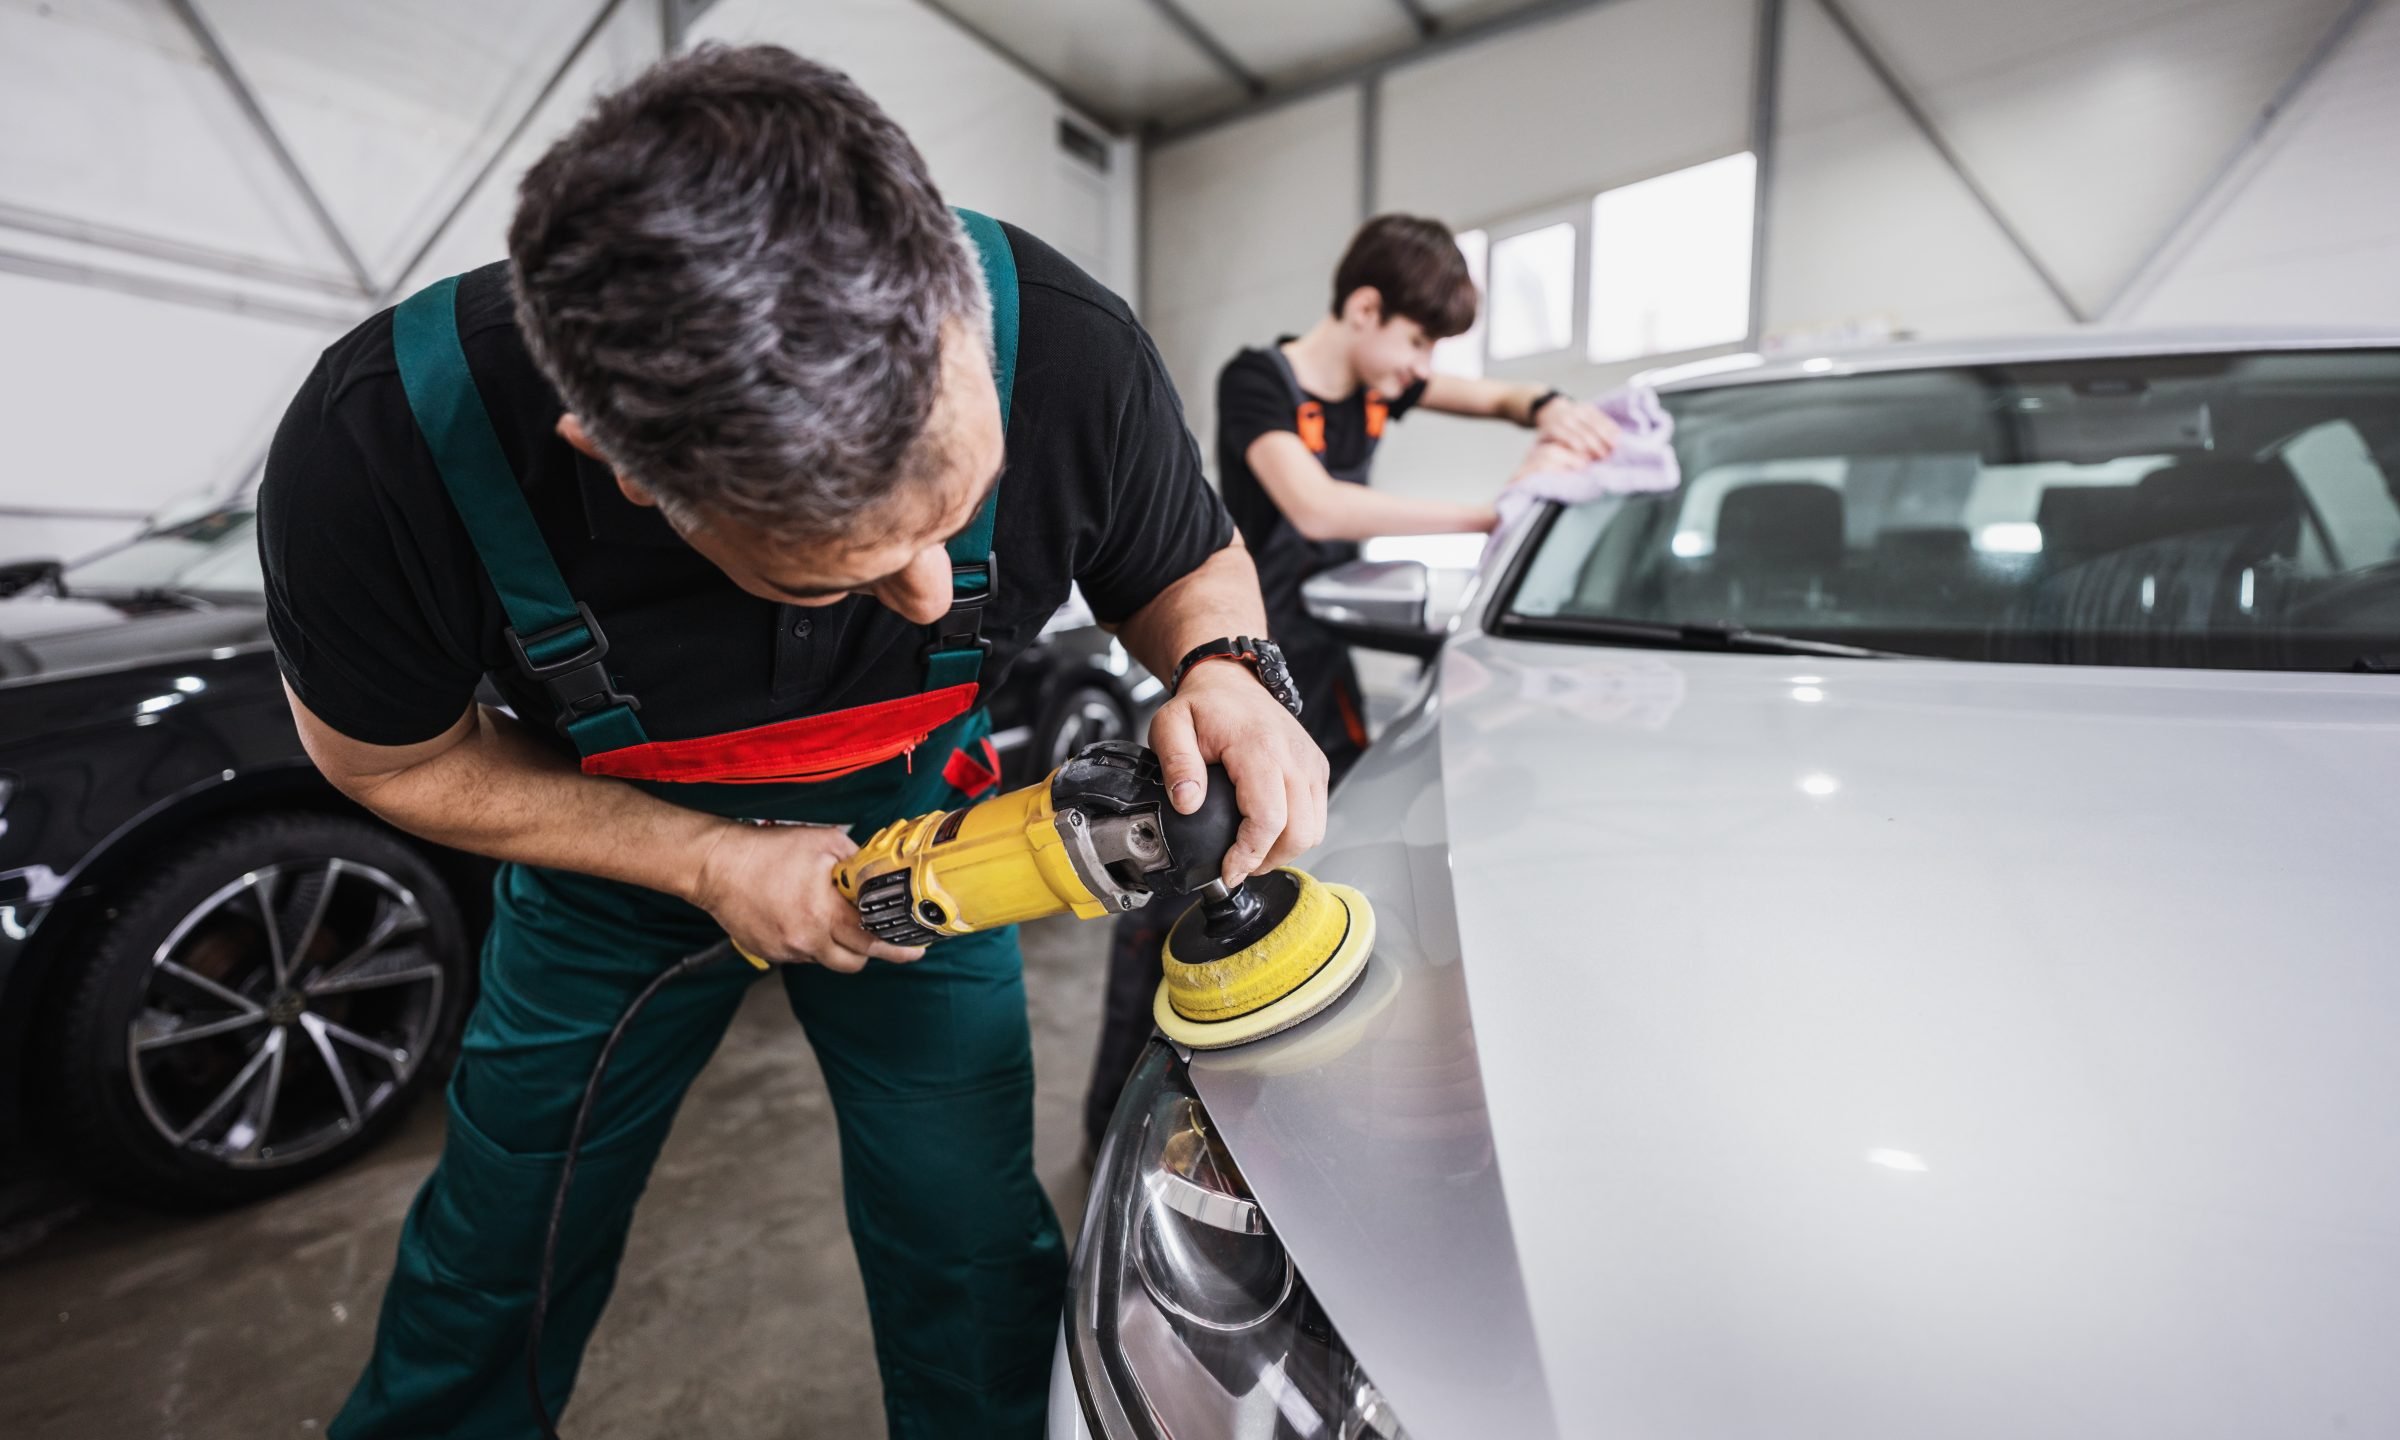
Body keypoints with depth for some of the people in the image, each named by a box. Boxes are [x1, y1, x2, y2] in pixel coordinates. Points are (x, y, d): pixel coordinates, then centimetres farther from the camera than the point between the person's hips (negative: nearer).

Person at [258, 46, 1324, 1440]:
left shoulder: (1074, 355, -32)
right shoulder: (377, 452, -32)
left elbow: (1192, 565, -10)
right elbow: (390, 753, -11)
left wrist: (1225, 675, -34)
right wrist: (710, 863, -21)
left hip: (915, 826, 1)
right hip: (616, 851, 1)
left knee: (970, 1254, 6)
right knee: (502, 1246, 18)